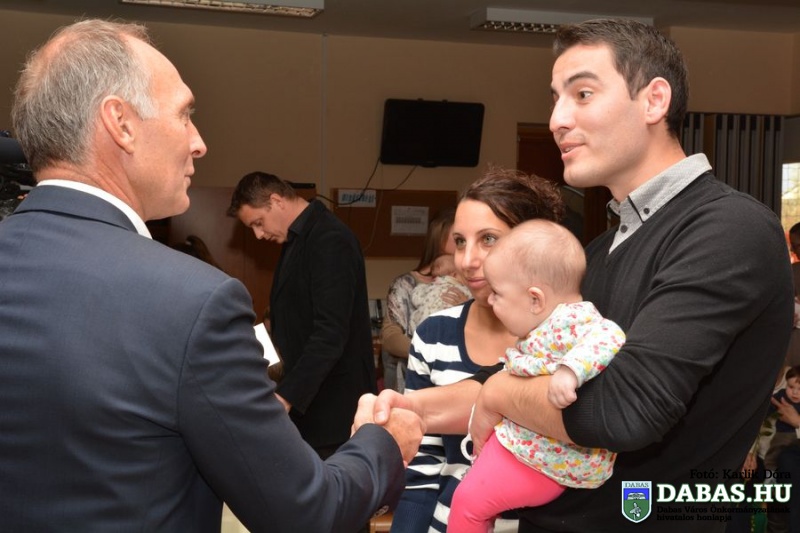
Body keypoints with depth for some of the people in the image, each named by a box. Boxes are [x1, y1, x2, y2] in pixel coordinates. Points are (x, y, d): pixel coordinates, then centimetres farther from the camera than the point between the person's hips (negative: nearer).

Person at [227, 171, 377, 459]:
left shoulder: (330, 239, -16)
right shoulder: (297, 238, 15)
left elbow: (330, 333, -24)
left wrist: (286, 397, -28)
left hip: (332, 405, -9)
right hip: (305, 400, 9)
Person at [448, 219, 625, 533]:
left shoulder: (570, 319, -25)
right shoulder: (541, 326, 8)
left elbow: (608, 339, -43)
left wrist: (570, 370, -54)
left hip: (542, 459, -10)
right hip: (525, 441, 10)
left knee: (468, 500, 0)